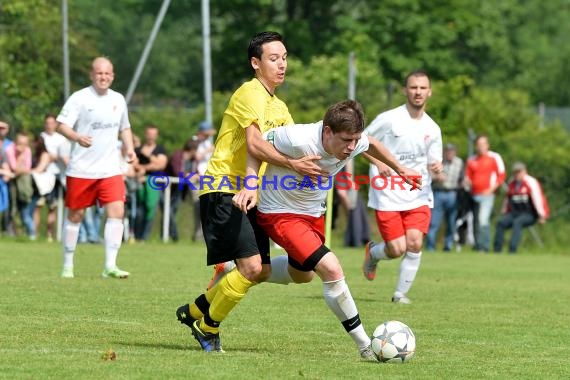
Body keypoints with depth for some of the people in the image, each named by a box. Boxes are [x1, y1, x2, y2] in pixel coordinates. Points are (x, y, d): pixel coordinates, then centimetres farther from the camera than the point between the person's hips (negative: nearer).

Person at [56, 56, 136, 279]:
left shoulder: (118, 100, 10)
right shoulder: (79, 98, -6)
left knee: (117, 212, -12)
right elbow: (62, 125, -14)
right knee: (75, 216, 5)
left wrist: (129, 148, 7)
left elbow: (124, 127, 25)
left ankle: (110, 266, -11)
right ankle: (67, 266, 19)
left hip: (110, 169, 4)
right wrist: (77, 137, -34)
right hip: (80, 170, -3)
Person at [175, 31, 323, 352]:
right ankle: (208, 326, 0)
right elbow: (254, 145, -26)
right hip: (223, 191, -10)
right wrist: (293, 164, -35)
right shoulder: (250, 93, -12)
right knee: (251, 266, -19)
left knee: (261, 272, 9)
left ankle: (195, 311, 25)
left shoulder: (278, 106, 18)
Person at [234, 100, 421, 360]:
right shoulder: (299, 140, -35)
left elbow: (371, 145, 9)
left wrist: (399, 169, 20)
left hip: (313, 214, 8)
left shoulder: (354, 142, -16)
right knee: (332, 270, -23)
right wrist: (251, 186, -30)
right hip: (280, 214, -8)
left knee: (302, 275, 29)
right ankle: (366, 346, -12)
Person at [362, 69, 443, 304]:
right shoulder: (389, 119, -5)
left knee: (415, 243, -14)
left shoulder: (432, 129, 7)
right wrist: (378, 163, -14)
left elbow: (434, 163, 12)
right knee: (397, 249, -9)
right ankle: (373, 252, 27)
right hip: (388, 195, -3)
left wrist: (436, 168, -12)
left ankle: (401, 293, 4)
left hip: (419, 195, 3)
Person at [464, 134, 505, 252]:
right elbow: (468, 177, 18)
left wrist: (491, 189, -9)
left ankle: (484, 247, -19)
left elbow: (501, 176, 1)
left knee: (483, 220, -20)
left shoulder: (494, 157, 2)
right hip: (474, 195, 5)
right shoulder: (471, 160, 15)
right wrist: (467, 181, -7)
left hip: (487, 194, -5)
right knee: (476, 222, 5)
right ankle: (478, 247, 11)